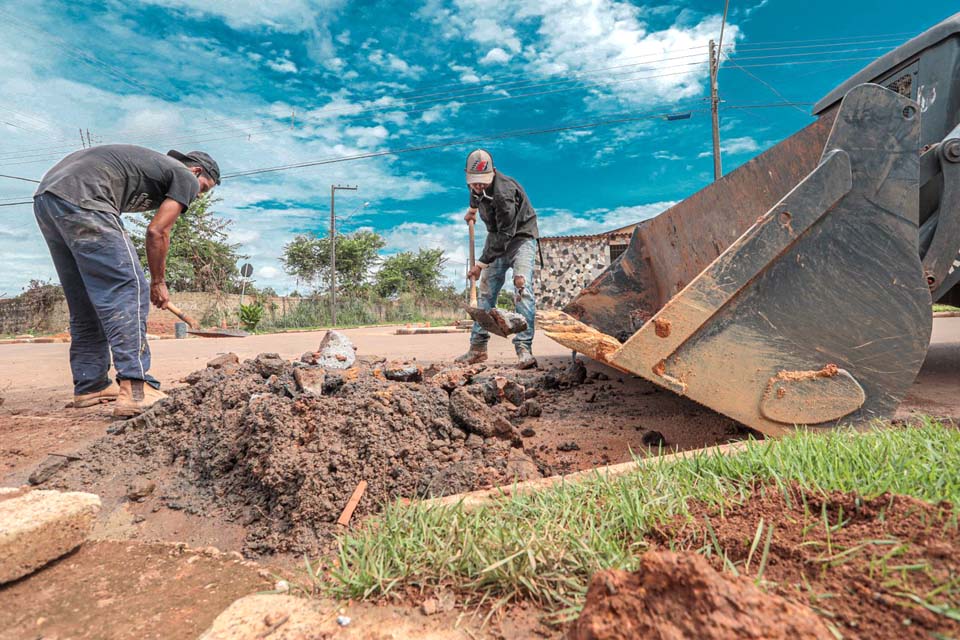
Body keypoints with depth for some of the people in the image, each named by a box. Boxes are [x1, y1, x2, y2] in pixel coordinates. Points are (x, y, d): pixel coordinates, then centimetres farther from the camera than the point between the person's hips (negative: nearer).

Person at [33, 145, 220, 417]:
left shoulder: (154, 163, 30)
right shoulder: (186, 178, 6)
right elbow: (156, 232, -1)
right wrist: (158, 282, 9)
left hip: (45, 194, 10)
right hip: (80, 199, -10)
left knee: (85, 303, 13)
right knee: (128, 291, -12)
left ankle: (90, 386, 18)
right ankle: (135, 390, -20)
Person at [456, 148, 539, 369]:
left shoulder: (504, 191, -31)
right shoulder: (476, 185, -6)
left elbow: (506, 234, -32)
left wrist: (482, 263, -29)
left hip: (520, 237, -7)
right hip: (497, 239, 7)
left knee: (522, 289, -24)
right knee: (485, 293, 1)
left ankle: (524, 350, -27)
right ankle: (478, 348, 6)